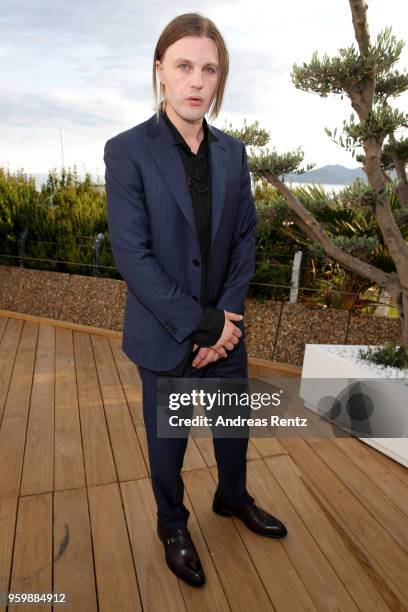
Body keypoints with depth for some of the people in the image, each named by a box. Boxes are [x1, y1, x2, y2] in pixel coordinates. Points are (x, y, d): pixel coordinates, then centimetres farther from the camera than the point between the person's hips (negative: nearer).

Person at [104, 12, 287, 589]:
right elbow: (131, 255, -18)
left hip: (226, 328, 5)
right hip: (164, 336, -4)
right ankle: (172, 525, 45)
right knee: (168, 441, 16)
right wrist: (197, 326, -18)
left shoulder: (233, 151, 3)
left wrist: (226, 316, -9)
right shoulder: (127, 150, -11)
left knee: (235, 425, 22)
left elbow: (246, 238, 3)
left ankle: (233, 497, 52)